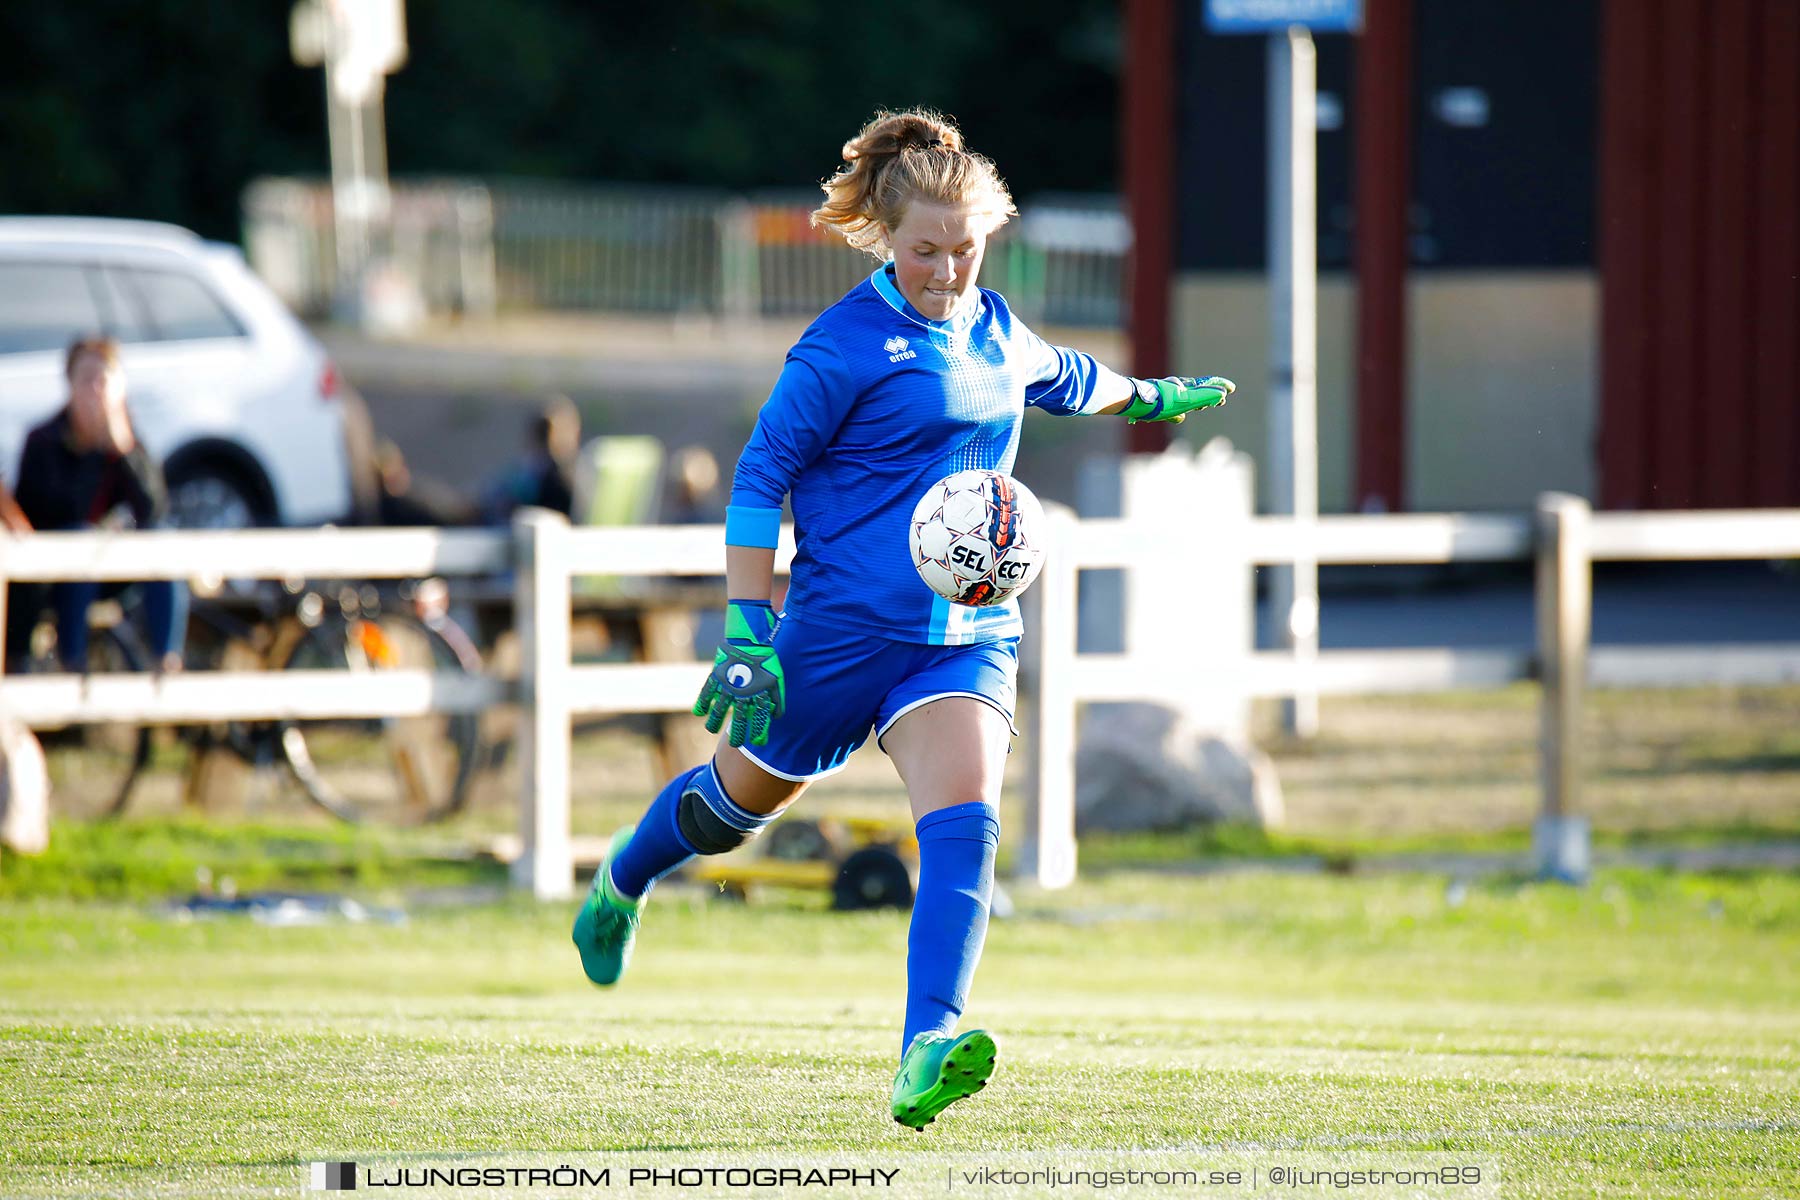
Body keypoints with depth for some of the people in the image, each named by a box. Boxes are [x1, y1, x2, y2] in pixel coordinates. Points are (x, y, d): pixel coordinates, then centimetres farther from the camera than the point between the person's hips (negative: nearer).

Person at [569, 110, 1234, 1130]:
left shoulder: (995, 329, 8)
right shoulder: (847, 345, -12)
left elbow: (1059, 379, 33)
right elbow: (761, 476, -10)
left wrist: (1150, 395, 50)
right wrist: (747, 628, -15)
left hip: (966, 640, 4)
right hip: (842, 627, -4)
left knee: (965, 823, -20)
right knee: (741, 798, 16)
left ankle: (929, 1052, -32)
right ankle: (622, 881, 50)